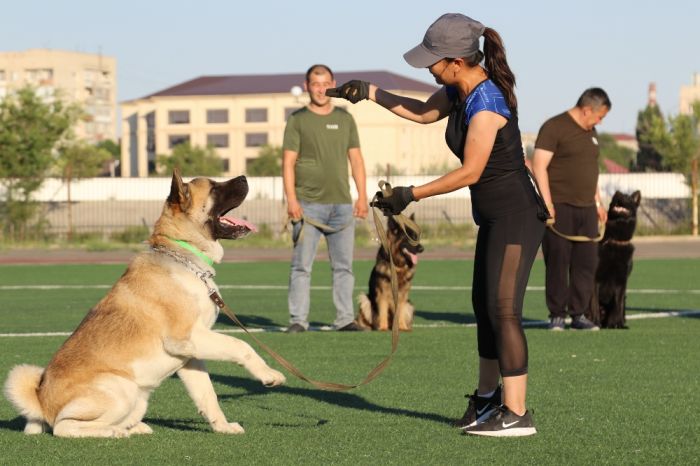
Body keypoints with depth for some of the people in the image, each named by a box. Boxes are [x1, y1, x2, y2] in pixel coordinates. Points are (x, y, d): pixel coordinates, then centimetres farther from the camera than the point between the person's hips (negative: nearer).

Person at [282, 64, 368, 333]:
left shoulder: (345, 119, 15)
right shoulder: (297, 120, 4)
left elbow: (356, 160, 15)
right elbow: (288, 162, -1)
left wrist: (362, 196, 7)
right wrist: (291, 199, -11)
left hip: (342, 203, 3)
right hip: (308, 204, -3)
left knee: (344, 265, 3)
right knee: (302, 265, -5)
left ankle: (345, 319, 7)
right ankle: (298, 320, -4)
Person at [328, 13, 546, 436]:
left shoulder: (486, 103, -23)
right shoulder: (459, 89, 4)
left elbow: (469, 172, -22)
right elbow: (424, 112, 23)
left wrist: (411, 195, -16)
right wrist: (371, 92, 12)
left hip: (517, 216, -10)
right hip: (495, 217, 10)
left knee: (503, 310, -12)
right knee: (485, 307, 18)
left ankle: (517, 414, -12)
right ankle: (488, 397, 33)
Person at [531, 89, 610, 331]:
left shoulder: (590, 132, 18)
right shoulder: (554, 127, -7)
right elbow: (539, 166, -12)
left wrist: (597, 202, 22)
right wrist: (547, 204, -18)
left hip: (586, 209, 7)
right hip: (559, 208, -7)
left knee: (586, 263, 3)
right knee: (558, 263, -4)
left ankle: (578, 315, 9)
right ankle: (557, 316, 2)